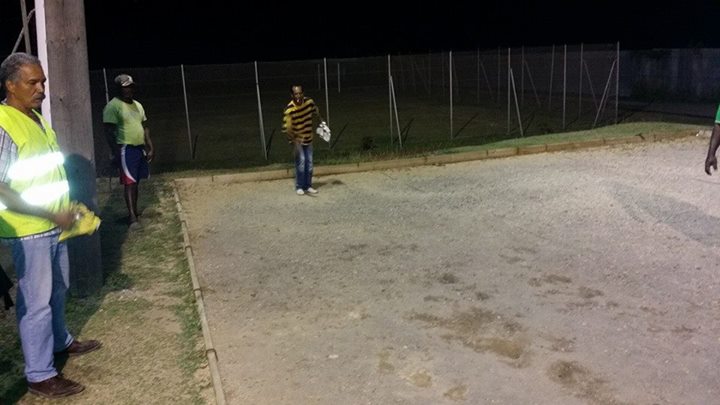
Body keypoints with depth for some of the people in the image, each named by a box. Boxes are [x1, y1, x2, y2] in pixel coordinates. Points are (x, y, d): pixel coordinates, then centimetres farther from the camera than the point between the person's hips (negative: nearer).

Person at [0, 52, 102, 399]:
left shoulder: (37, 118, 8)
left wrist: (68, 209, 17)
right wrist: (49, 214, -26)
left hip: (53, 226, 9)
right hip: (28, 231, -9)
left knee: (57, 289, 23)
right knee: (36, 301, -1)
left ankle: (61, 341, 42)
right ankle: (40, 376, 10)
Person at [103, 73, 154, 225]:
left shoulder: (137, 105, 13)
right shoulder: (113, 106, -11)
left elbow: (145, 127, 18)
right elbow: (109, 132, -14)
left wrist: (150, 147, 11)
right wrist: (116, 153, -18)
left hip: (140, 148, 7)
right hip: (126, 150, -7)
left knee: (136, 182, 13)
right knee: (129, 183, -10)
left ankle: (134, 211, 22)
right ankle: (132, 215, -11)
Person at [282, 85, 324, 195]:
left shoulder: (309, 102, -11)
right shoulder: (289, 109, -27)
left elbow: (316, 111, 12)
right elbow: (286, 128, -28)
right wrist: (294, 142, -36)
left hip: (308, 138, 5)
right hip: (297, 139, -5)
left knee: (309, 162, 9)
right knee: (301, 161, -13)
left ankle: (308, 186, 21)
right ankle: (299, 187, 0)